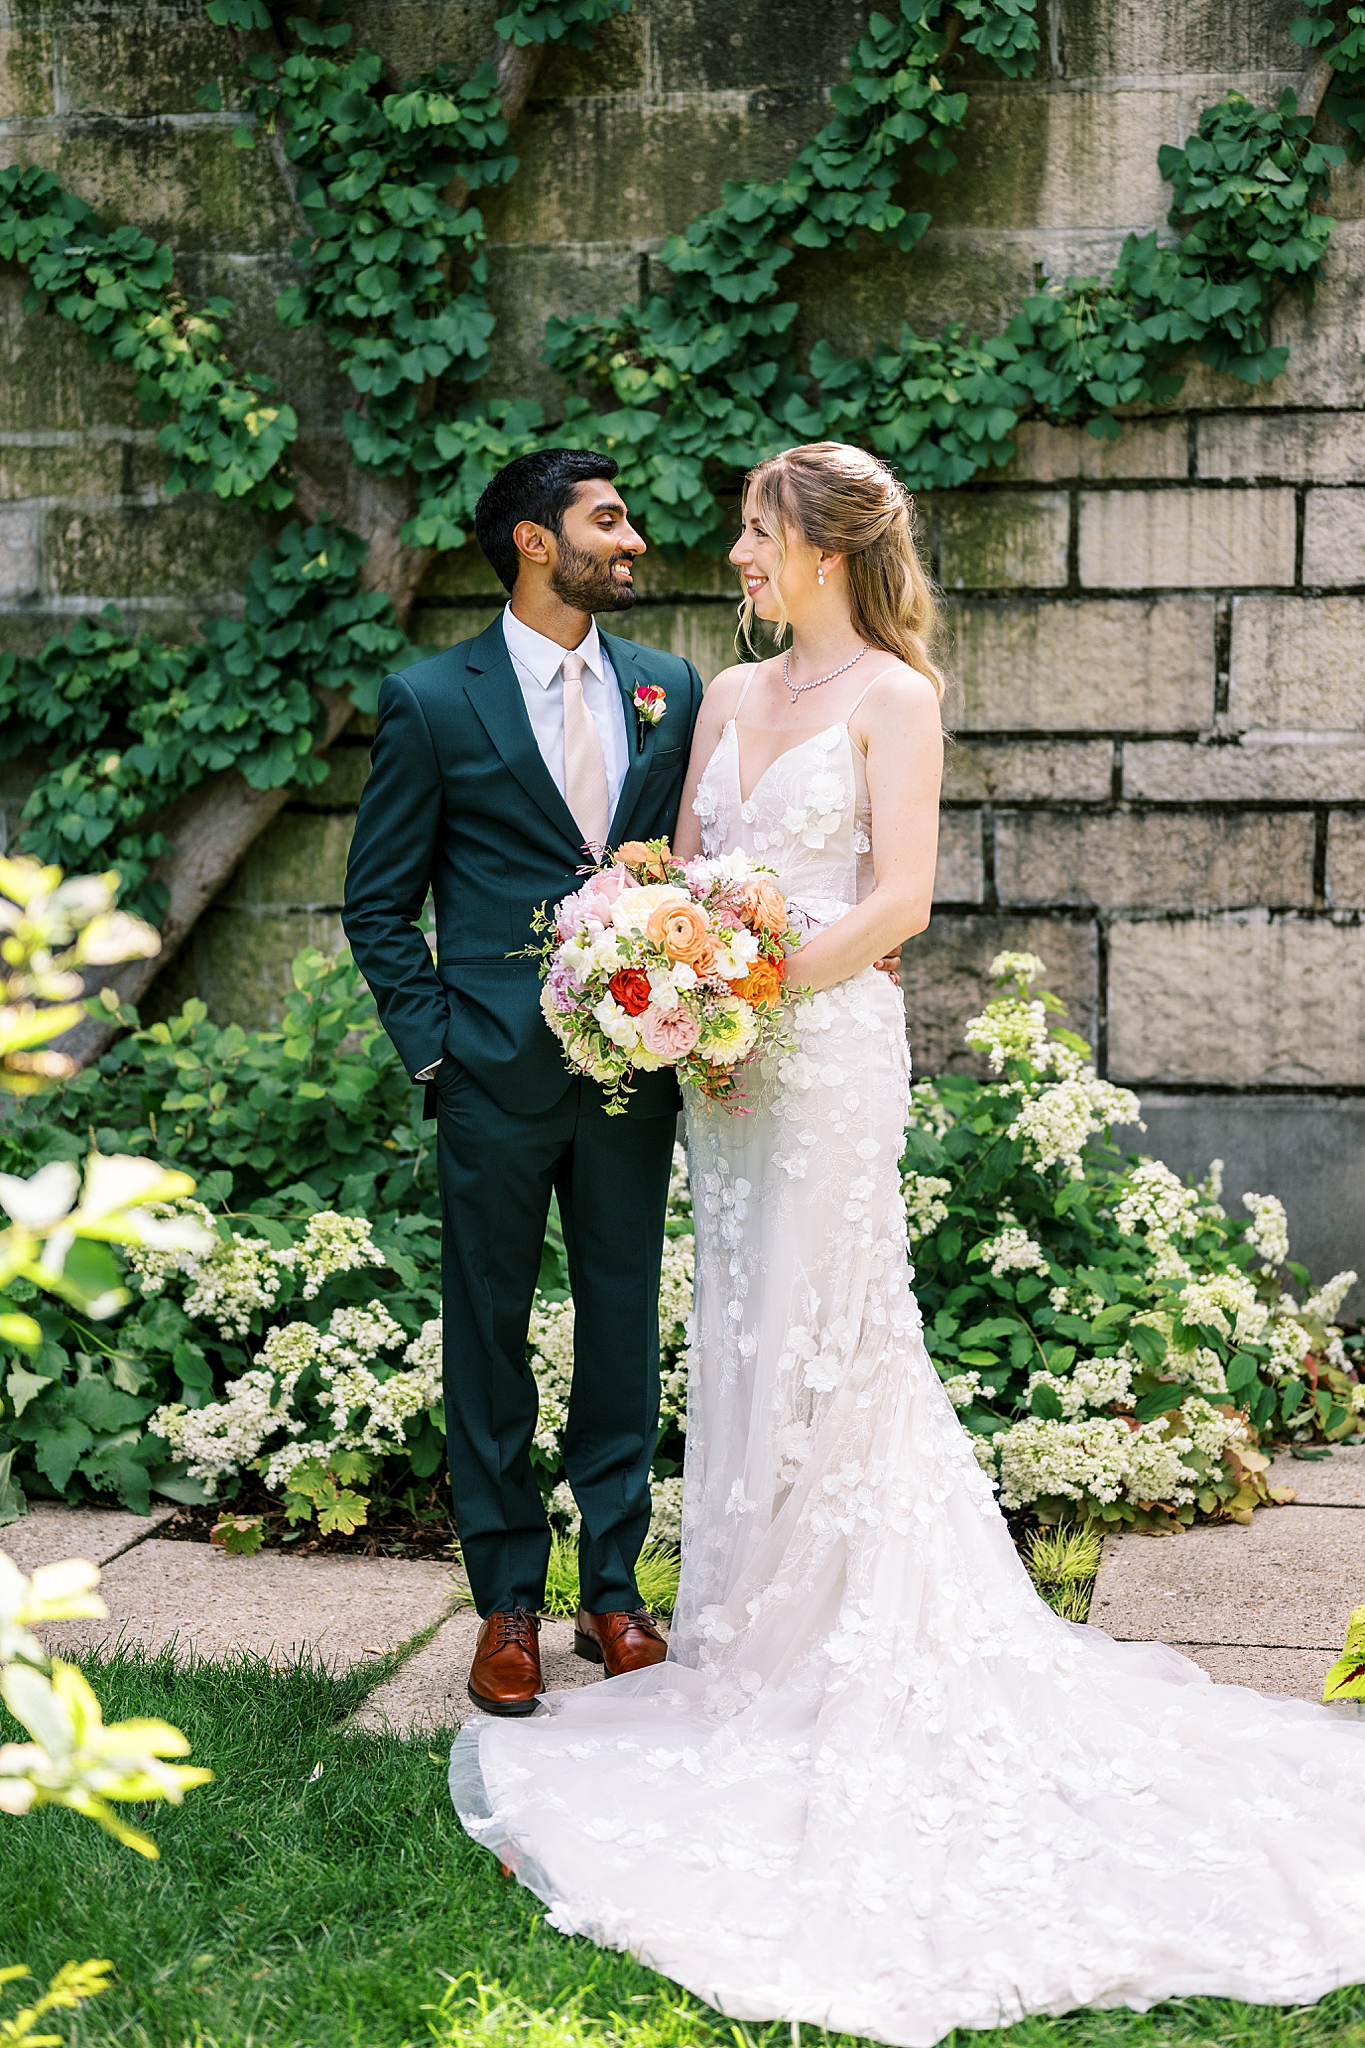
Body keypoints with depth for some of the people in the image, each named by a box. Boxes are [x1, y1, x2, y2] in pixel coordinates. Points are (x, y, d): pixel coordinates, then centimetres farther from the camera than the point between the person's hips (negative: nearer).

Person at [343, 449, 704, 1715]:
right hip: (496, 1082, -3)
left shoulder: (672, 689, 7)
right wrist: (432, 1049, -6)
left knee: (624, 1328, 9)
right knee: (489, 1334, 7)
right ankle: (508, 1602, 19)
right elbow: (378, 905, 0)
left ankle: (614, 1589, 22)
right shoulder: (432, 702, -3)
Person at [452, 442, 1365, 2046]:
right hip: (725, 1058, 7)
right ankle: (756, 1626, 23)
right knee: (747, 1337, 11)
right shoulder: (730, 696, 13)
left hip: (829, 1044, -7)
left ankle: (808, 1647, 9)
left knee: (812, 1343, -2)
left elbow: (899, 901, -13)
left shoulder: (890, 694, -6)